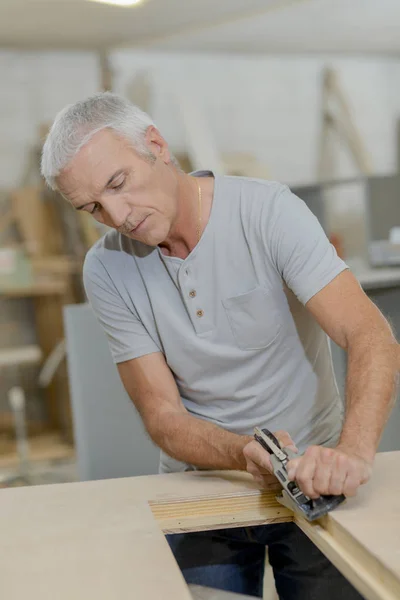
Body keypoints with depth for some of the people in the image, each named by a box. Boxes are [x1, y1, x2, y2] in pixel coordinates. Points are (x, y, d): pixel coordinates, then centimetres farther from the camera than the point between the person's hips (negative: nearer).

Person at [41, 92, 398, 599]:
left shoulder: (268, 211, -18)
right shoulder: (106, 271, -9)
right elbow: (162, 416, -11)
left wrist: (353, 451, -43)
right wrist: (245, 454, -31)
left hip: (314, 475, -1)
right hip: (203, 482, 2)